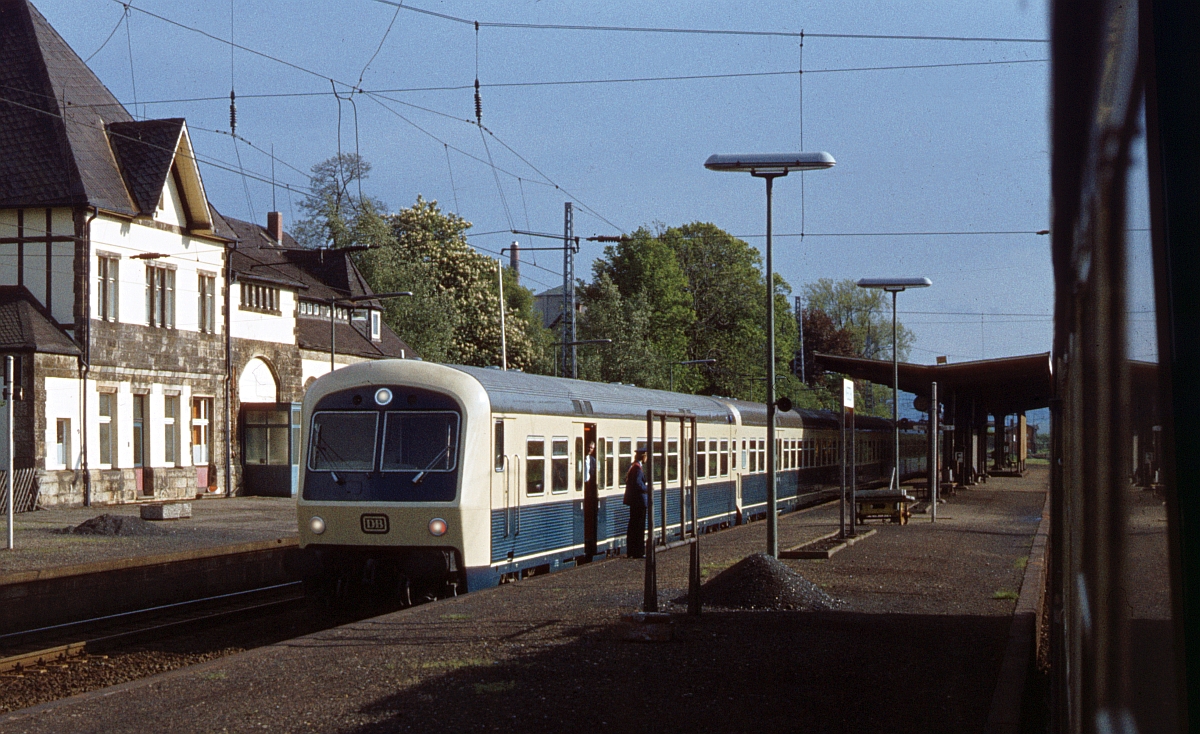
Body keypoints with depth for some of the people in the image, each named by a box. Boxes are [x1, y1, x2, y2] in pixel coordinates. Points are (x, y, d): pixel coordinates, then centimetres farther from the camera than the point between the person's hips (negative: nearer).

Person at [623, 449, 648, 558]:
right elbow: (638, 484, -24)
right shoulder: (637, 467, -18)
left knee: (633, 526, 14)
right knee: (639, 526, -4)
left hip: (633, 500, 10)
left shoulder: (632, 466, 10)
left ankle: (631, 551, 20)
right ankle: (638, 552, -1)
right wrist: (648, 489, -9)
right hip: (639, 500, -10)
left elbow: (627, 480, 18)